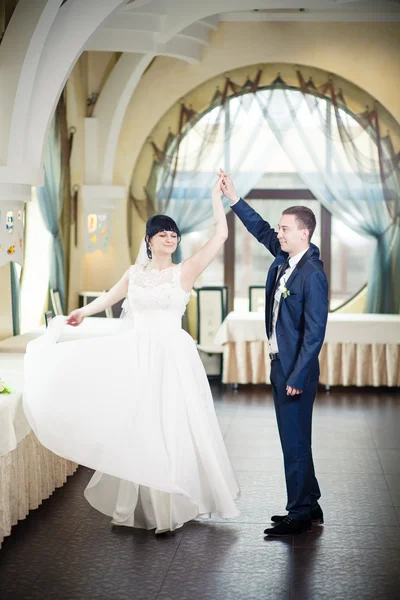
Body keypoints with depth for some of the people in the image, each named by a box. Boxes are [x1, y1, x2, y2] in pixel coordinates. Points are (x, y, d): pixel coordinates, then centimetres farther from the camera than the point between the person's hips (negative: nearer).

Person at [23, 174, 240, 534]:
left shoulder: (185, 271, -2)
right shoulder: (135, 273, 10)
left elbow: (220, 236, -10)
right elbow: (110, 297, 29)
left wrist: (217, 196, -8)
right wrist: (84, 311, 22)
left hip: (172, 356, -4)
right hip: (137, 356, 4)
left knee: (169, 428, -4)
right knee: (136, 429, 8)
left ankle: (170, 505, 6)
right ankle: (138, 504, 20)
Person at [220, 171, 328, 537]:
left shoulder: (313, 274, -19)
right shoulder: (285, 258, 6)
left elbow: (315, 332, -20)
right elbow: (261, 230, 22)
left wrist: (298, 376, -20)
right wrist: (233, 198, 14)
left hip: (296, 369, -9)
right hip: (280, 363, 9)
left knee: (295, 441, -1)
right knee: (295, 439, 15)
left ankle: (299, 515, 10)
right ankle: (311, 508, 26)